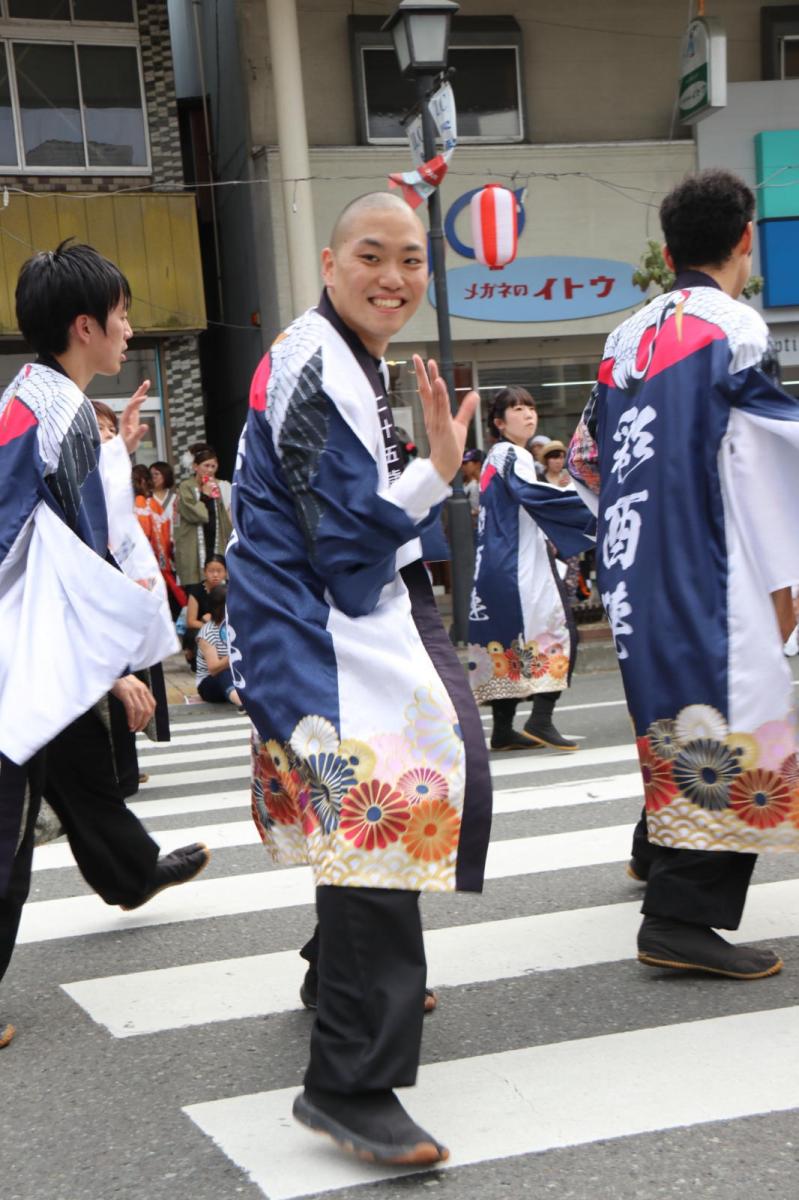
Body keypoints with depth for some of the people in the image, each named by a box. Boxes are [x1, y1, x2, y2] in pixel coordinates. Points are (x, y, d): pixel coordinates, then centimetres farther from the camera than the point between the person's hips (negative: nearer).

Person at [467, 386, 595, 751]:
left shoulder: (495, 458, 21)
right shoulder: (512, 456, -9)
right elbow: (534, 496, -24)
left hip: (500, 566, 10)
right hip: (521, 567, -10)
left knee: (506, 639, 9)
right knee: (556, 629, -11)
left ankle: (502, 729, 10)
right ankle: (540, 719, -17)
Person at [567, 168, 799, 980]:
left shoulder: (627, 339, 11)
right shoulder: (733, 328, -10)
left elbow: (585, 457, 19)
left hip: (636, 568, 8)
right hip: (710, 571, -8)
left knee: (676, 708, 24)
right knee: (730, 732, -6)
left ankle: (660, 853, 40)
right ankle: (682, 917, -9)